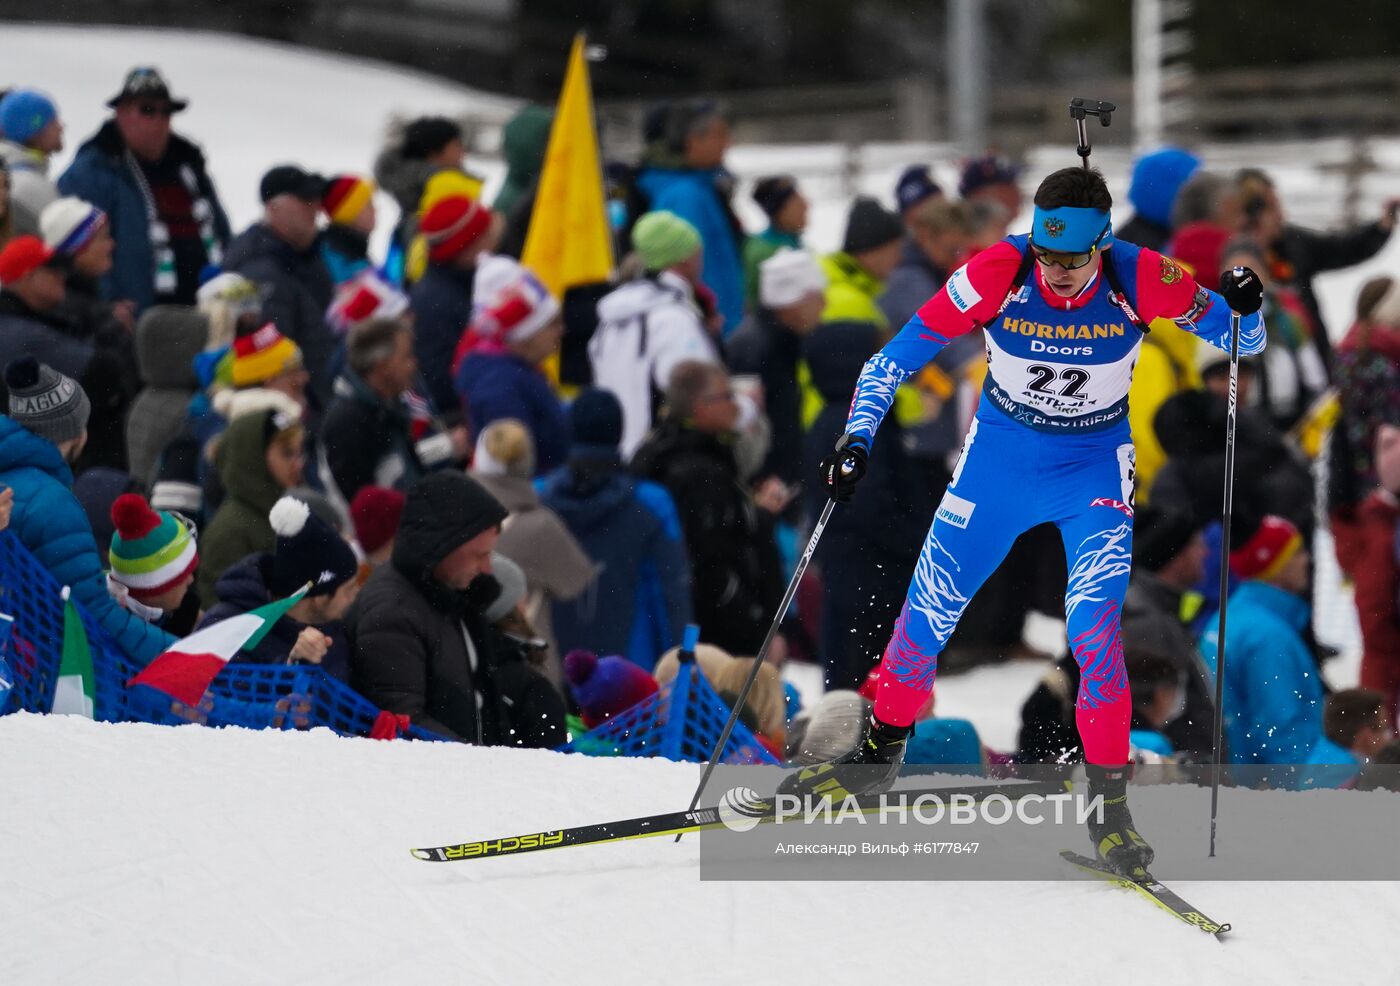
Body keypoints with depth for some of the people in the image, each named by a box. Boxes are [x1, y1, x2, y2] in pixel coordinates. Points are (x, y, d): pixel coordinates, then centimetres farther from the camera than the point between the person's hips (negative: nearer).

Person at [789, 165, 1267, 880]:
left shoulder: (1140, 280, -24)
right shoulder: (998, 272, -24)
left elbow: (1241, 342, -11)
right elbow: (898, 356, -16)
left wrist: (1244, 312, -33)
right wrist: (857, 438, -26)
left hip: (1094, 465, -1)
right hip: (998, 452, 1)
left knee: (1094, 633, -18)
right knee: (928, 614, 4)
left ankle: (1109, 800, -3)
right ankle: (881, 751, 30)